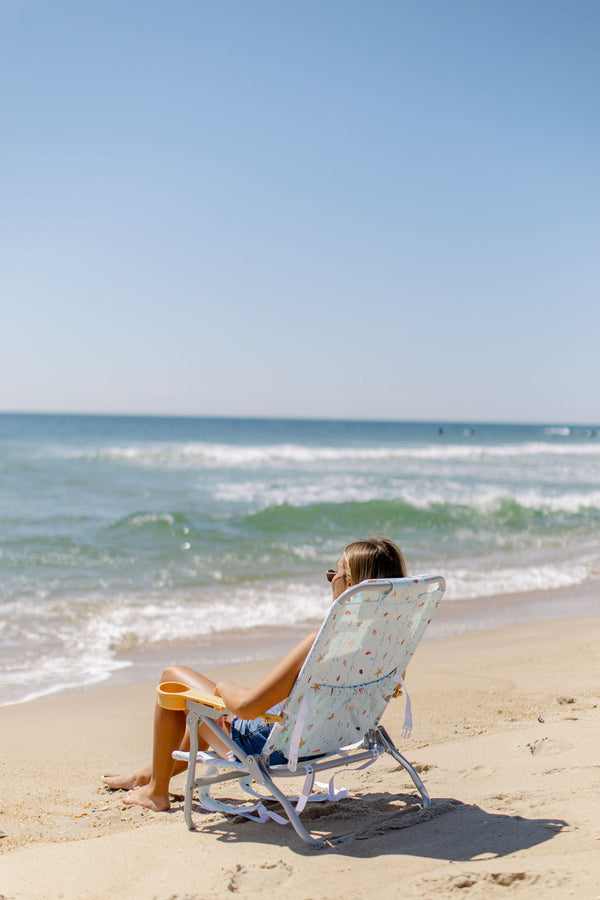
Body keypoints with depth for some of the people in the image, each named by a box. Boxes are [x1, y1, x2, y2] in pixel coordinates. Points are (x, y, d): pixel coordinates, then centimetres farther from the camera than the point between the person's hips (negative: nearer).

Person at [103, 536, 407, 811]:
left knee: (172, 677, 11)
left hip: (265, 747, -8)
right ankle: (153, 773, 54)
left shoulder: (321, 642, -35)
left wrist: (225, 687, -10)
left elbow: (247, 706, -33)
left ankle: (157, 791, 26)